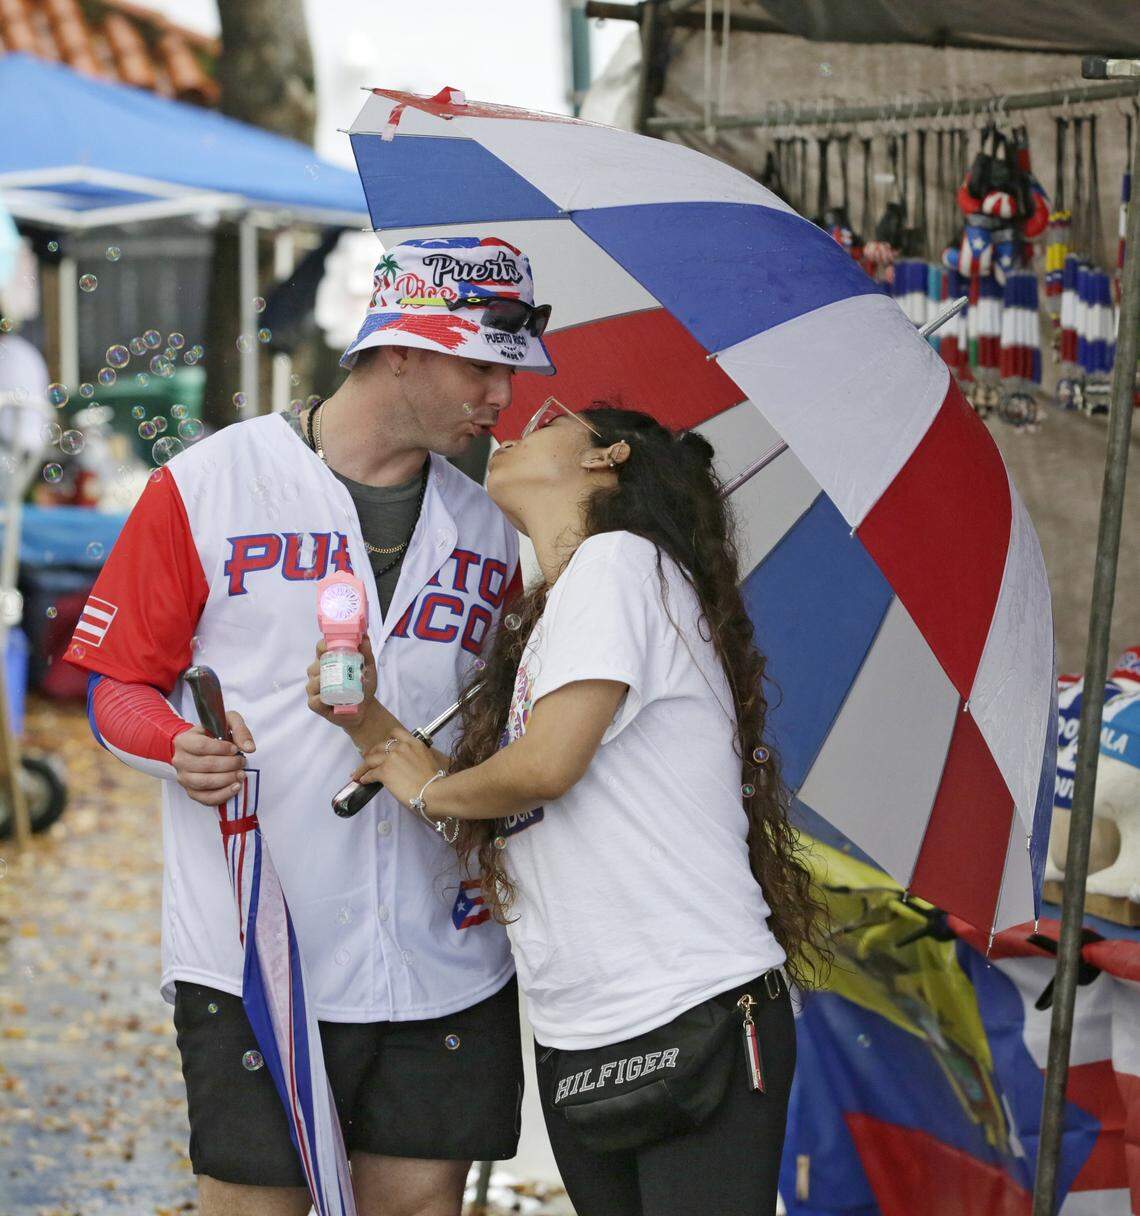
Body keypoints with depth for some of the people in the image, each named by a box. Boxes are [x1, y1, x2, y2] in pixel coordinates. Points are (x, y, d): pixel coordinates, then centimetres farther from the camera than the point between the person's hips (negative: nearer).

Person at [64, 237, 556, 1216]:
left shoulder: (484, 527, 13)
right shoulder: (208, 487, -1)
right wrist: (179, 749, -18)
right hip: (252, 965, -4)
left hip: (443, 961, 4)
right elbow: (120, 683, 2)